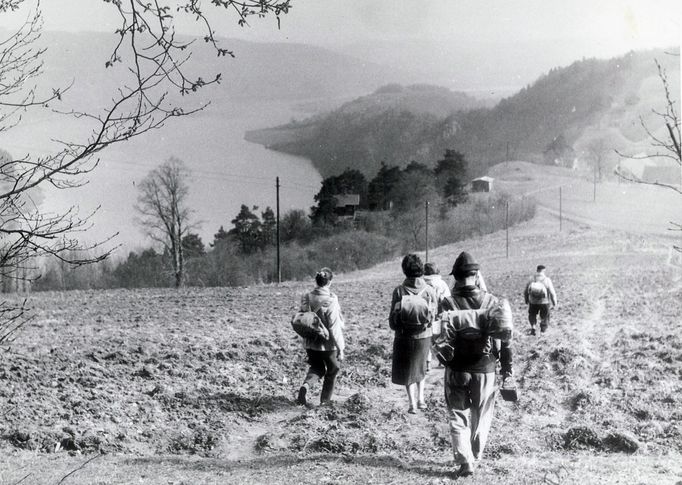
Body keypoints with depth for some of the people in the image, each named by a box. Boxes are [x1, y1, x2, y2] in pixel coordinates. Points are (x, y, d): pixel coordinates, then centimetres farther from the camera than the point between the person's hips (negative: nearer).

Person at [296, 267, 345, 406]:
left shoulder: (306, 298, -7)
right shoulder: (331, 300, -22)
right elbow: (334, 328, -19)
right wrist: (340, 348, -12)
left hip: (310, 343, 4)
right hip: (328, 344, -4)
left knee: (317, 368, 23)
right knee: (332, 370, 19)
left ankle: (306, 385, -5)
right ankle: (325, 401, 25)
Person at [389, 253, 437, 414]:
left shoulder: (399, 291, -13)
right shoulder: (429, 291, -8)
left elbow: (393, 318, -8)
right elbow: (433, 316, -2)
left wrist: (396, 328, 12)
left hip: (404, 336, -2)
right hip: (424, 336, 2)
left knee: (407, 370, 12)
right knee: (420, 367, 24)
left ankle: (412, 403, 6)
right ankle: (421, 399, 19)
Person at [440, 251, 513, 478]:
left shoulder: (448, 304, -12)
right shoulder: (492, 302, -7)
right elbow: (505, 337, -2)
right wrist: (507, 366, 7)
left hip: (457, 368, -1)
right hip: (485, 368, 2)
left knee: (458, 416, 8)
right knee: (481, 416, 18)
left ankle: (464, 460, -5)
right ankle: (475, 457, 30)